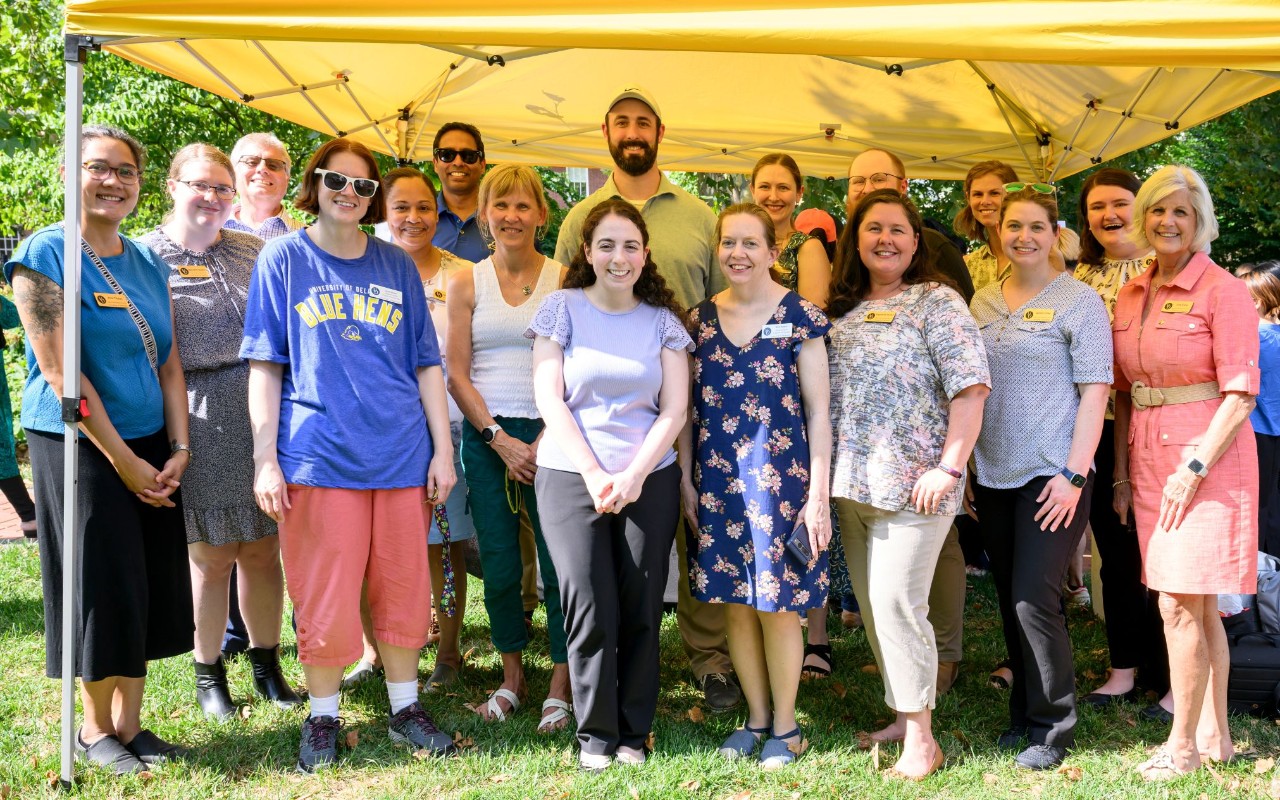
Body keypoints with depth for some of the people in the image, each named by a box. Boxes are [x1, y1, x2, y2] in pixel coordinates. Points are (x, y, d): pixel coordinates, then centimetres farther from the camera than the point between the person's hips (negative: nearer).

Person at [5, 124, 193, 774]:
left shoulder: (147, 264, 11)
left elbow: (169, 362, 10)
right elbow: (59, 371, -14)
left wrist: (178, 448, -2)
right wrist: (124, 460, -14)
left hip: (149, 450, 6)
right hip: (78, 445, -6)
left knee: (150, 586, 8)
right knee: (101, 585, 1)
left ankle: (129, 722, 22)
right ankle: (95, 729, 19)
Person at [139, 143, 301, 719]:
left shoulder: (252, 251, 11)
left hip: (263, 412, 4)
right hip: (199, 423, -3)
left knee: (262, 549, 10)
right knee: (211, 557, 5)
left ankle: (266, 664, 26)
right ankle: (208, 673, 23)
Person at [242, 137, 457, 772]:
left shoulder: (397, 266, 10)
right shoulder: (283, 259, 3)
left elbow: (426, 365, 11)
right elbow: (265, 367, 0)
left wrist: (442, 450, 5)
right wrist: (265, 459, -6)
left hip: (401, 454, 3)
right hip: (317, 455, -2)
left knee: (404, 591, 9)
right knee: (324, 597, 3)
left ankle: (404, 708, 25)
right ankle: (323, 718, 20)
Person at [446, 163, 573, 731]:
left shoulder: (564, 280, 2)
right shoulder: (466, 283, 6)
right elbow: (456, 375, 3)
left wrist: (545, 440, -10)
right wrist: (501, 440, -6)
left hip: (550, 435, -2)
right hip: (487, 437, 2)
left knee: (559, 564, -2)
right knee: (498, 566, 6)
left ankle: (560, 688, 10)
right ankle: (511, 678, 22)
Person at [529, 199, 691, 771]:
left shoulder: (662, 320, 8)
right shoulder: (563, 308, 3)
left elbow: (675, 409, 3)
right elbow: (549, 400, -3)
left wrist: (633, 475, -10)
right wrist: (594, 474, -11)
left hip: (649, 480, 2)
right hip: (570, 476, -2)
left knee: (641, 610, 3)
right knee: (591, 610, -5)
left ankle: (634, 731, 17)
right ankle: (595, 732, 12)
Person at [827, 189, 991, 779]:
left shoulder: (937, 302, -5)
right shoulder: (841, 308, 13)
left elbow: (971, 388, -11)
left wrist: (949, 468, -17)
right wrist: (832, 476, 11)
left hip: (911, 482, -6)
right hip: (850, 484, 7)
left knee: (896, 603, -9)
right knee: (873, 605, 12)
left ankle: (921, 737, 3)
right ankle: (902, 716, 26)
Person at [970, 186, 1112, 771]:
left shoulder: (1078, 302, -4)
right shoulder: (982, 302, 10)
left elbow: (1094, 392, -8)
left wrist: (1074, 474, -15)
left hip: (1051, 475, -5)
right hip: (993, 476, 5)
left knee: (1033, 597, -8)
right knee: (1010, 598, 11)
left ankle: (1052, 727, 6)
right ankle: (1023, 711, 25)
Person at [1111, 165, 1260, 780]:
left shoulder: (1222, 290, -7)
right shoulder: (1130, 295, 12)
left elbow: (1241, 394, -12)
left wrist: (1194, 466, -17)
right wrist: (1122, 473, 11)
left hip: (1207, 455, -6)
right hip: (1149, 460, 6)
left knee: (1180, 603, -6)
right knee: (1198, 606, 12)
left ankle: (1184, 743, 5)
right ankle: (1215, 734, 22)